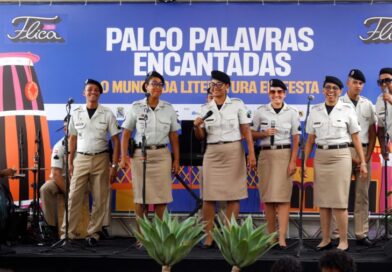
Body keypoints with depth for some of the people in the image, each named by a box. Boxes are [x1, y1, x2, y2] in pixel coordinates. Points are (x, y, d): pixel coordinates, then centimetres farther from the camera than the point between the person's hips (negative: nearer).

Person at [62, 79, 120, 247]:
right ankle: (68, 233, 3)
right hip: (81, 159, 1)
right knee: (74, 197, -1)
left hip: (100, 159, -1)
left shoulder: (107, 114, 0)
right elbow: (72, 139, 11)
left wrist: (114, 165, -6)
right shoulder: (76, 113, 6)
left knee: (100, 199, 3)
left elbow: (116, 140, 0)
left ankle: (93, 234, 11)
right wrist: (69, 162, 5)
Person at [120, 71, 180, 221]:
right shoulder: (136, 107, 1)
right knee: (141, 195, 2)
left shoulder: (169, 108, 6)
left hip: (162, 155, 1)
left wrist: (176, 160, 5)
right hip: (141, 154, -1)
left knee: (161, 194, 0)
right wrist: (124, 157, -7)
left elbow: (174, 136, 8)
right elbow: (126, 134, 2)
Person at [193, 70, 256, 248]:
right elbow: (200, 137, 11)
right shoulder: (205, 108, 9)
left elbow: (246, 131, 0)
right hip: (212, 153, 2)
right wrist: (196, 126, -10)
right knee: (209, 196, -2)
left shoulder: (237, 105, 3)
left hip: (234, 152, -2)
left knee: (233, 195, 0)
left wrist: (251, 153, -8)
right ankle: (208, 236, 2)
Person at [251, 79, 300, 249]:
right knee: (267, 197, 3)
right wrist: (264, 134, -11)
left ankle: (282, 238, -12)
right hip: (266, 155, 2)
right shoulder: (260, 111, 6)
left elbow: (296, 139, 1)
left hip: (284, 154, -2)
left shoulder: (292, 112, 2)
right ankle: (271, 235, 12)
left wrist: (293, 161, -7)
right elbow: (251, 134, 9)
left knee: (283, 196, -8)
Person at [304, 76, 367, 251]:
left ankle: (343, 241, 3)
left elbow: (355, 138, 2)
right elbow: (310, 140, 11)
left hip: (341, 156, -3)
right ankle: (326, 239, 15)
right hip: (320, 156, 3)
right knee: (322, 201, 5)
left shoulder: (347, 110, 1)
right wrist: (304, 161, 5)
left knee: (340, 201, -5)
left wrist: (362, 162, -1)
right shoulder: (315, 111, 8)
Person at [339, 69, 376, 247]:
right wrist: (350, 157, -7)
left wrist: (367, 156, 0)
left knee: (362, 195, 5)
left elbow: (372, 132, 12)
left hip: (364, 151, 4)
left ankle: (361, 234, 9)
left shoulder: (368, 104, 12)